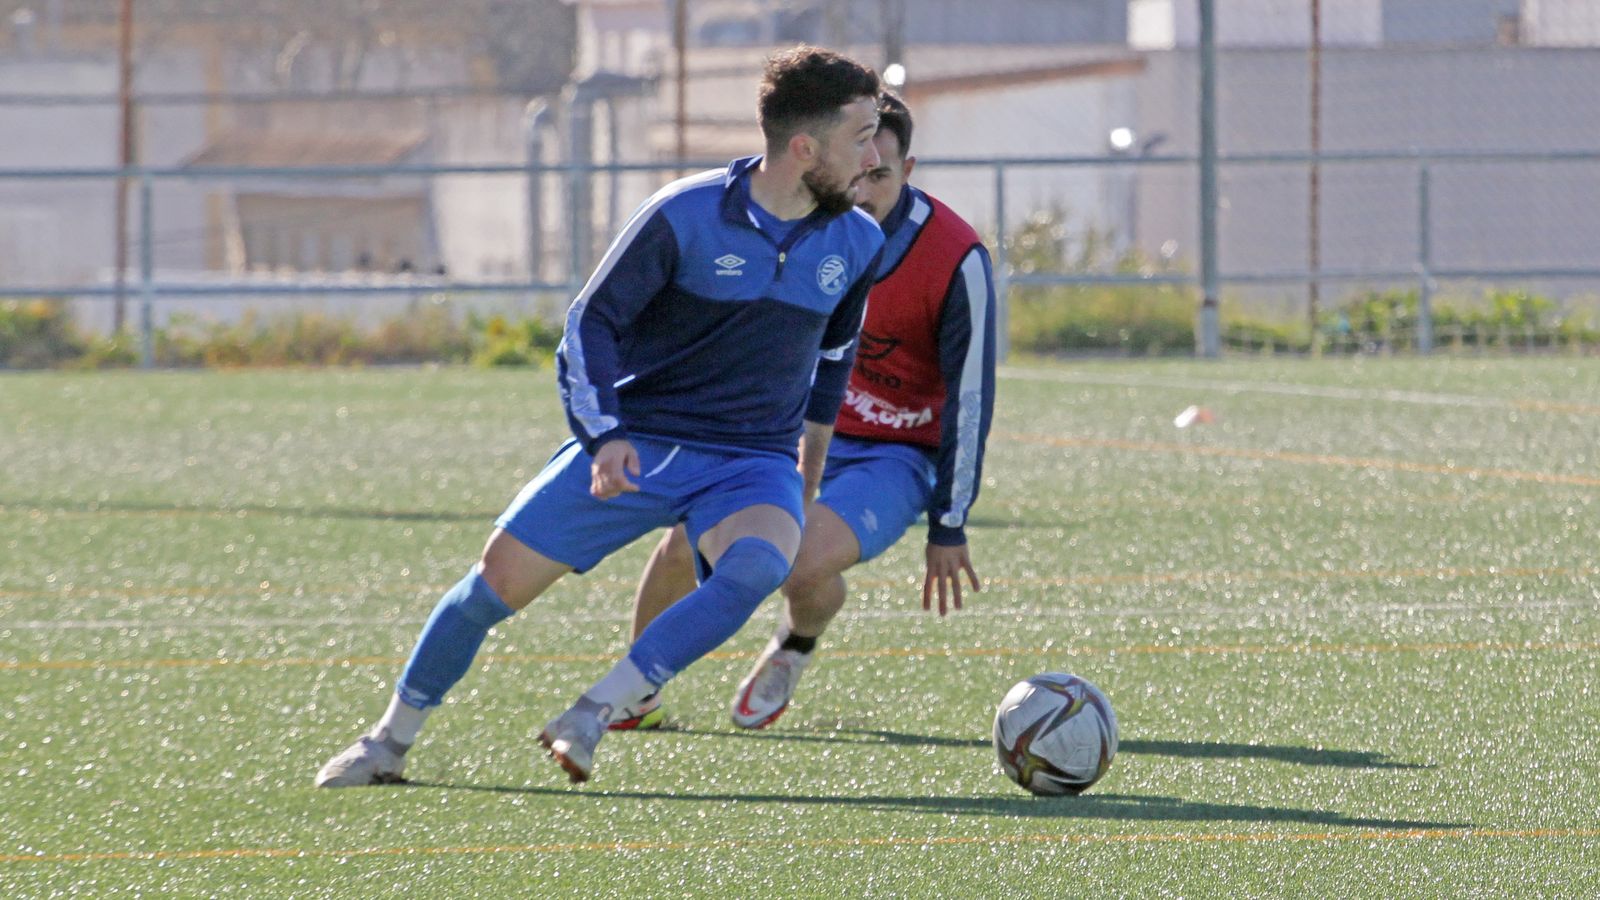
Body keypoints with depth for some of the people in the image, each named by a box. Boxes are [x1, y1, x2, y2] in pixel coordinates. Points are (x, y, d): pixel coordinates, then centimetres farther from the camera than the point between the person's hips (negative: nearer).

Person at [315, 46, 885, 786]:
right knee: (500, 577, -5)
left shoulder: (858, 245, -1)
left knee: (758, 564, -33)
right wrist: (604, 437, -20)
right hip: (635, 445, -1)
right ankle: (390, 741, 18)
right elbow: (591, 321, -7)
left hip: (752, 462, 2)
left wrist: (814, 443, 27)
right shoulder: (685, 217, -14)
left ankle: (591, 719, -27)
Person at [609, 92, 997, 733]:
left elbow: (969, 398, -15)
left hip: (897, 457, -4)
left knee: (805, 563, -29)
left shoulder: (957, 259, -23)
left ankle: (798, 645, 8)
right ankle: (634, 700, 17)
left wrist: (948, 528, -13)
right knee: (682, 545, -8)